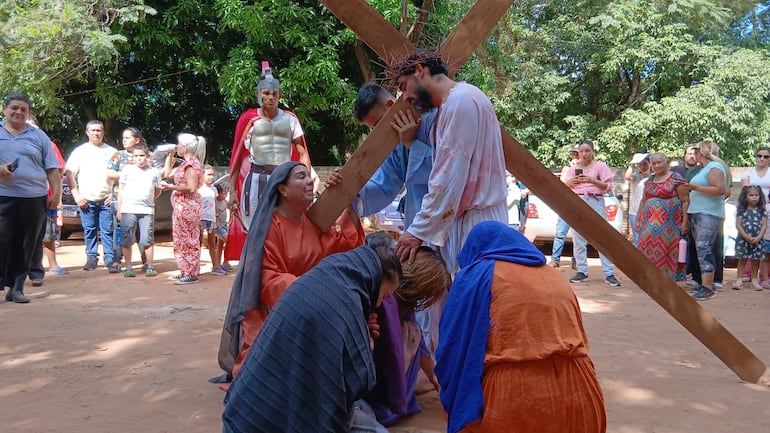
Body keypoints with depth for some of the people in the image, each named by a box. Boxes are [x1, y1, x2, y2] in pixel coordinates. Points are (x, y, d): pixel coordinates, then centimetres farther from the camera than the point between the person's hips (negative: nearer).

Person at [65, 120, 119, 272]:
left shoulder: (111, 151, 10)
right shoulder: (80, 151, 8)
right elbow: (70, 175, 5)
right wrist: (77, 196, -4)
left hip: (106, 199, 0)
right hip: (86, 199, 1)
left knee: (108, 231, -3)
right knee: (89, 230, 4)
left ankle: (110, 260, -1)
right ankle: (91, 258, 14)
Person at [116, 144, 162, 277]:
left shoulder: (154, 171, 9)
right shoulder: (127, 170, 7)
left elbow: (157, 191, 18)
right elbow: (121, 190, 8)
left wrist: (147, 200, 6)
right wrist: (119, 209, 4)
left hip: (147, 210, 0)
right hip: (128, 210, 0)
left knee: (147, 240, 2)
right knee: (127, 240, 2)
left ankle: (150, 266, 11)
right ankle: (128, 267, 10)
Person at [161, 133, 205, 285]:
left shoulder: (191, 164, -14)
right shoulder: (187, 163, 15)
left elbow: (191, 188, -21)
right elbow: (167, 173, 24)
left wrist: (171, 187, -15)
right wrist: (170, 156, 23)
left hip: (187, 207, -10)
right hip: (182, 207, 10)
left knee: (187, 240, -5)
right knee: (183, 240, 14)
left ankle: (191, 274, 0)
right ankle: (186, 272, 22)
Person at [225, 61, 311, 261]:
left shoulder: (290, 119, 8)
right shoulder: (248, 119, 5)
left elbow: (302, 153, 6)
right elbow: (236, 156, 6)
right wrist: (233, 191, 2)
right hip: (255, 180, -1)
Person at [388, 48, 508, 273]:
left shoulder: (461, 99, -13)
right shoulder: (453, 103, 18)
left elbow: (449, 177, -19)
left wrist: (419, 231, -17)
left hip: (476, 224, -9)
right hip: (462, 220, 9)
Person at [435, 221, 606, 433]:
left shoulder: (474, 276, 7)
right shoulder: (556, 277, 22)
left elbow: (453, 352, 6)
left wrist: (455, 406, 22)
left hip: (511, 404, -5)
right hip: (579, 400, 5)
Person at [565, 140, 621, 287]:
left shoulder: (600, 166, 5)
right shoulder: (574, 168, 15)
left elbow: (608, 186, -1)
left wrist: (593, 181, -17)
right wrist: (571, 181, -12)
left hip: (595, 202, -3)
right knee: (578, 239, 2)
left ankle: (609, 274, -8)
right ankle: (582, 272, 7)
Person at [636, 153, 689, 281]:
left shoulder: (676, 179, -1)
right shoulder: (649, 180, 18)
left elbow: (685, 201, -5)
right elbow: (643, 201, 24)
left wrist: (685, 222, -12)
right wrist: (638, 219, 18)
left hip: (668, 223, -6)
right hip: (649, 223, 6)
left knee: (665, 248, -7)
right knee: (648, 249, 1)